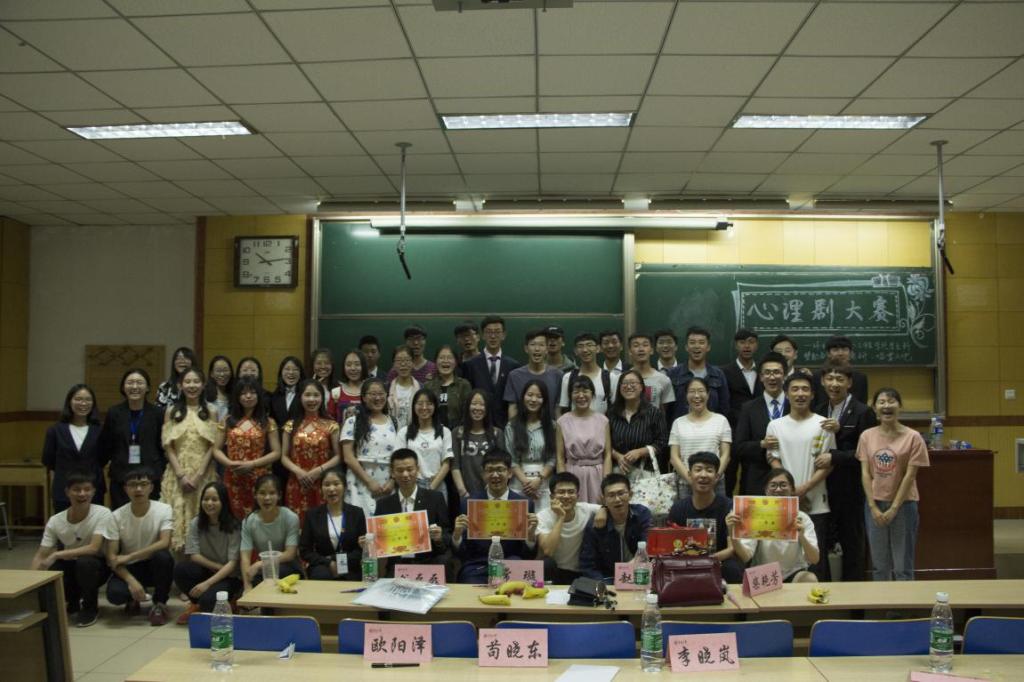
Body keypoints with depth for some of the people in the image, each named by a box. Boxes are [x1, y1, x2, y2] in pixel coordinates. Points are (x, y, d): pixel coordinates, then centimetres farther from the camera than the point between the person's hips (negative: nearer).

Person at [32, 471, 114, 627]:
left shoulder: (102, 514, -21)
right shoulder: (55, 521, -11)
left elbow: (93, 548, -29)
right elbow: (40, 556, -9)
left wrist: (56, 555, -32)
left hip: (96, 565, -4)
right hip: (70, 565, 4)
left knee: (84, 562, -36)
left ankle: (90, 607, -7)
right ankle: (74, 601, 11)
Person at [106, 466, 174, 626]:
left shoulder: (164, 510, -14)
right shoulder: (117, 516, -10)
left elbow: (165, 543, -27)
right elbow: (111, 557, -12)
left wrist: (129, 557, -28)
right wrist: (131, 580, -27)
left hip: (155, 565, -1)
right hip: (129, 568, 1)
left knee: (162, 555, -35)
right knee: (114, 594, -31)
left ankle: (159, 604, -10)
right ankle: (132, 599, 10)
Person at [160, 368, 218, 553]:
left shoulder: (211, 411, 4)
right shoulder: (172, 411, 7)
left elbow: (212, 447, 0)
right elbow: (168, 447, 2)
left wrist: (198, 475, -10)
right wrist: (181, 475, -8)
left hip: (203, 475, -1)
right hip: (177, 474, 1)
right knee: (177, 517, -2)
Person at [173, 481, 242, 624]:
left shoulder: (233, 526, -14)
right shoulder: (196, 523, -5)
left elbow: (232, 563, -17)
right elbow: (193, 556, -8)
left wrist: (207, 583, -27)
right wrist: (218, 566, -18)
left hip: (227, 576, -4)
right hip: (205, 571, 4)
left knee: (208, 600, -33)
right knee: (180, 568, -26)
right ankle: (197, 603, 1)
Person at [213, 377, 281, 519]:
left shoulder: (268, 422, 3)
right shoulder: (228, 421, 9)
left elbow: (276, 453, 0)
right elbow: (217, 450, 9)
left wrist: (252, 464, -12)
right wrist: (230, 463, -10)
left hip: (259, 479, -1)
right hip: (233, 479, 2)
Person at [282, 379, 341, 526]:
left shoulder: (331, 425, 1)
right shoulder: (291, 426, 7)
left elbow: (338, 456, 0)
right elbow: (284, 457, 7)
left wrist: (319, 470, -14)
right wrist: (297, 471, -11)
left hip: (323, 484, -1)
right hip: (297, 485, 2)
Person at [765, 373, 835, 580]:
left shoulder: (822, 424, 1)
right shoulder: (775, 426, 6)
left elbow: (828, 464, -2)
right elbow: (774, 462, 3)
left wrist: (804, 488, -12)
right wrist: (791, 492, -8)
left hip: (816, 504, -1)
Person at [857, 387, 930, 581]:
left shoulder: (913, 437, -7)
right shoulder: (867, 436, 1)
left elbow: (910, 475, -8)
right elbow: (865, 473, 1)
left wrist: (893, 508, -10)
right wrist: (873, 507, -6)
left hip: (903, 504, -2)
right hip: (875, 504, 3)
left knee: (902, 568, 4)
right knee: (879, 567, 10)